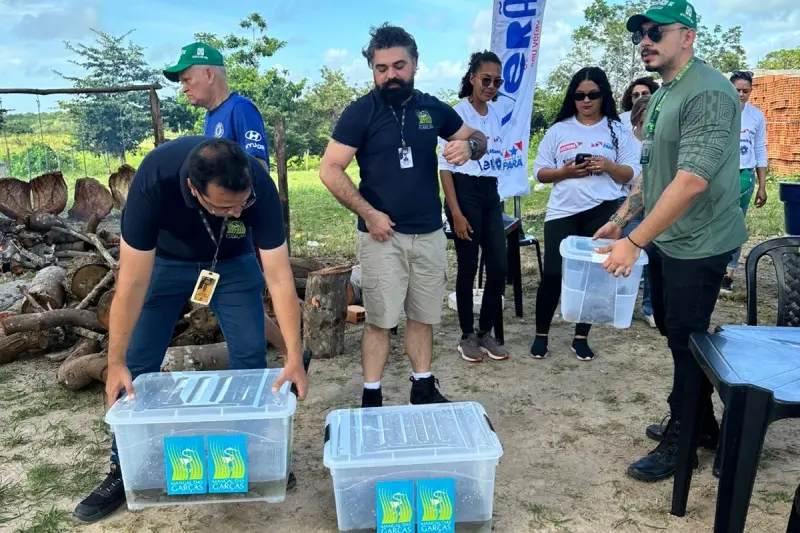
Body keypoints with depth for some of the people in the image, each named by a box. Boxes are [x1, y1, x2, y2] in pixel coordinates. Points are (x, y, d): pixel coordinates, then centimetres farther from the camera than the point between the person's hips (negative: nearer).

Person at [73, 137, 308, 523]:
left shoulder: (259, 186, -35)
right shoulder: (153, 180, -38)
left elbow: (279, 276, -31)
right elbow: (133, 281, -32)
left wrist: (294, 356, -35)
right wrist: (115, 361, -30)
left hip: (233, 261, 1)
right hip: (164, 259, 0)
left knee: (251, 355, -5)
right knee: (138, 363, -2)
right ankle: (124, 469, 15)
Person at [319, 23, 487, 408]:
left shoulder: (432, 108, 5)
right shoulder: (361, 112, -6)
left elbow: (479, 139, 17)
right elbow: (329, 170, -10)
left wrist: (469, 146, -8)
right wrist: (368, 213, -16)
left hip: (430, 234, 4)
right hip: (383, 235, -4)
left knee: (423, 317, 14)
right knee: (380, 320, 1)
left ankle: (423, 388, 29)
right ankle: (371, 398, 14)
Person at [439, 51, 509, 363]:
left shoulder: (495, 114, 11)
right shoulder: (457, 114, -9)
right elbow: (445, 166, -11)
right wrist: (456, 213, -16)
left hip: (491, 194, 6)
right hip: (465, 192, -6)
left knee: (499, 267, 4)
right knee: (468, 268, 2)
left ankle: (486, 333, 20)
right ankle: (467, 336, 17)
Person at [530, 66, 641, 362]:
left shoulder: (618, 130, 6)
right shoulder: (559, 130, 7)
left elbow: (632, 174, 3)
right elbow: (540, 171, 5)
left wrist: (608, 166, -16)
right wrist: (566, 172, -13)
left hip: (603, 212, 0)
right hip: (562, 212, 0)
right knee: (552, 274, -3)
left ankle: (581, 338, 20)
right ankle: (541, 335, 14)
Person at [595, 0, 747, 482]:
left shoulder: (709, 93, -19)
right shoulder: (661, 95, 11)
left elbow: (691, 180, -27)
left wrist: (634, 242, -27)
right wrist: (620, 220, 11)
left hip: (698, 244, -9)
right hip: (665, 239, 9)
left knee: (686, 341, 3)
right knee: (674, 331, 18)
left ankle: (681, 441, 22)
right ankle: (700, 424, 37)